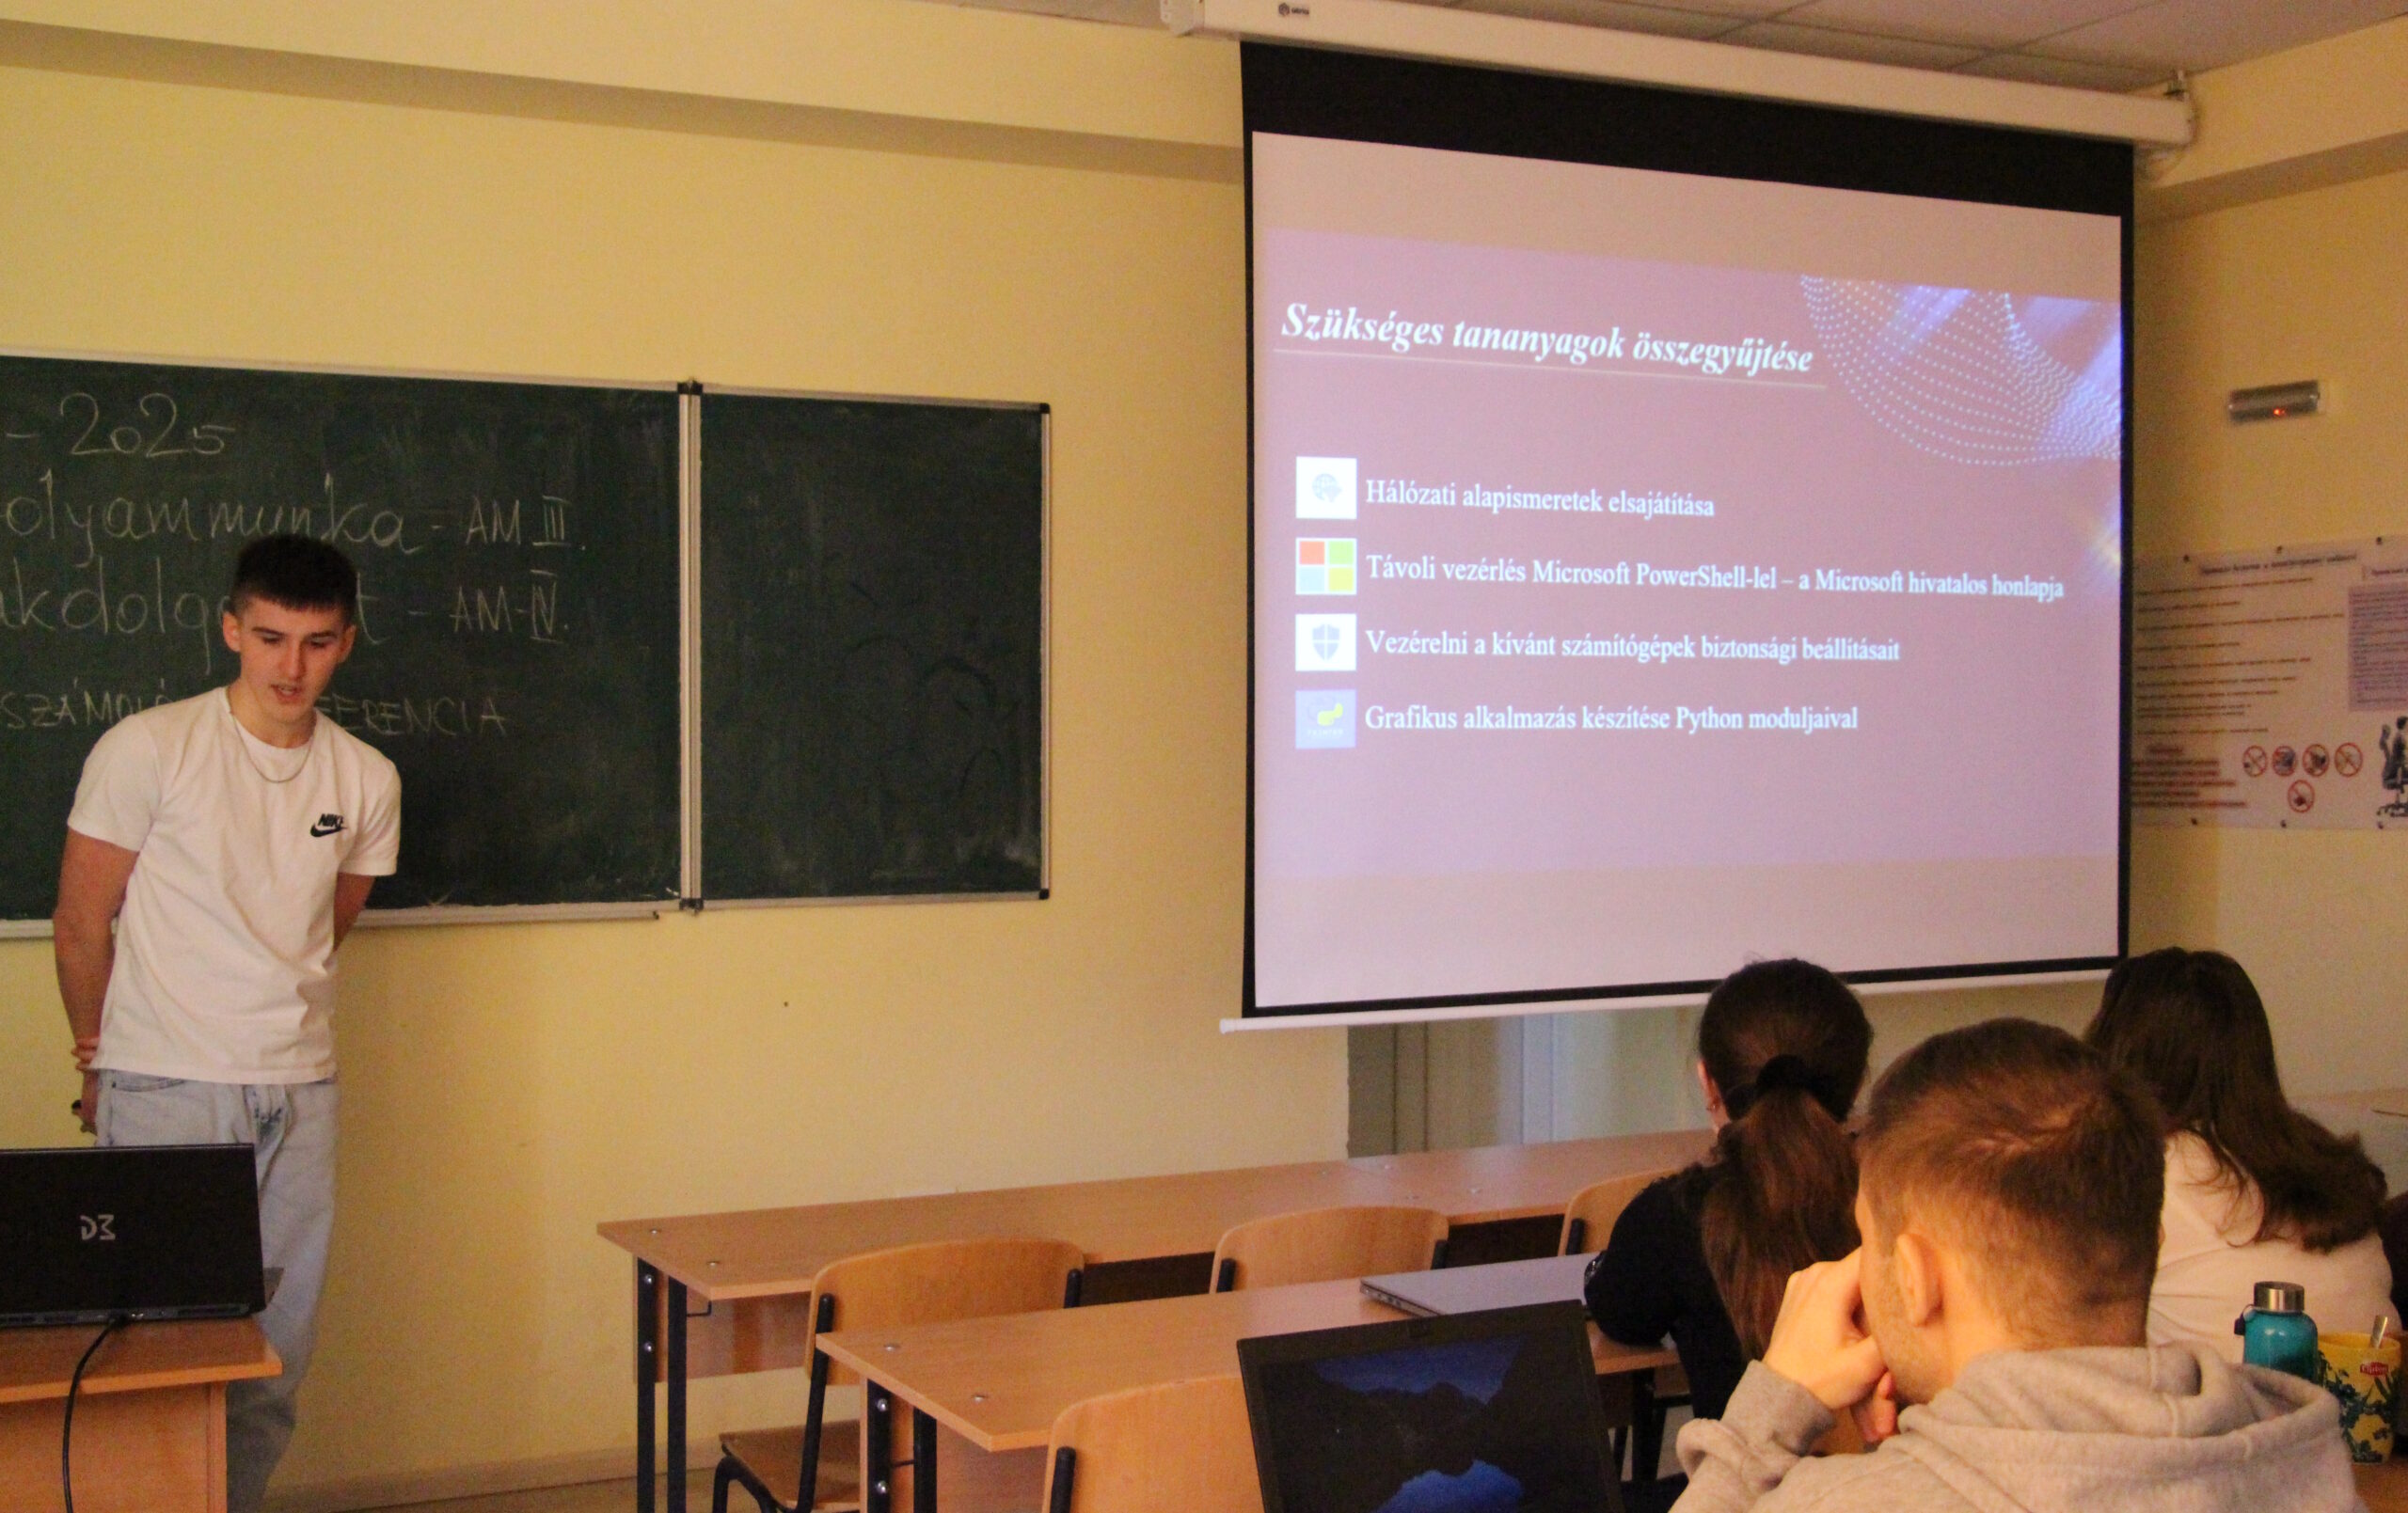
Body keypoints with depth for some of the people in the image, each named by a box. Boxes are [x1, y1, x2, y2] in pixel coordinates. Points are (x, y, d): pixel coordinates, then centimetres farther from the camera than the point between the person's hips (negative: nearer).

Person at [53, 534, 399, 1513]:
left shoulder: (367, 781, 6)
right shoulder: (147, 750, -5)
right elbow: (80, 926, 2)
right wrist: (107, 1065, 10)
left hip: (298, 1092, 4)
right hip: (164, 1097, -4)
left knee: (278, 1350, 7)